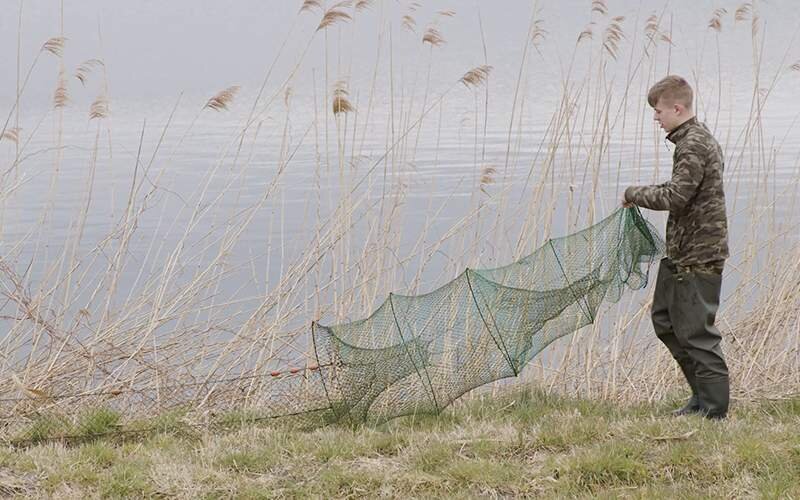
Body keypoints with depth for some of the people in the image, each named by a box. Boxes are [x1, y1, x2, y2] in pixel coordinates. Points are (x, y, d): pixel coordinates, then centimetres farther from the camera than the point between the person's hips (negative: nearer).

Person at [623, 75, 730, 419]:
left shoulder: (694, 144, -17)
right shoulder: (696, 138, 15)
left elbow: (676, 196, -24)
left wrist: (636, 194, -10)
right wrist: (645, 194, 8)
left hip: (697, 254, -11)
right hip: (682, 250, 11)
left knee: (694, 330, -5)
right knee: (664, 318, 17)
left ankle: (714, 409, 2)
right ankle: (704, 395, 23)